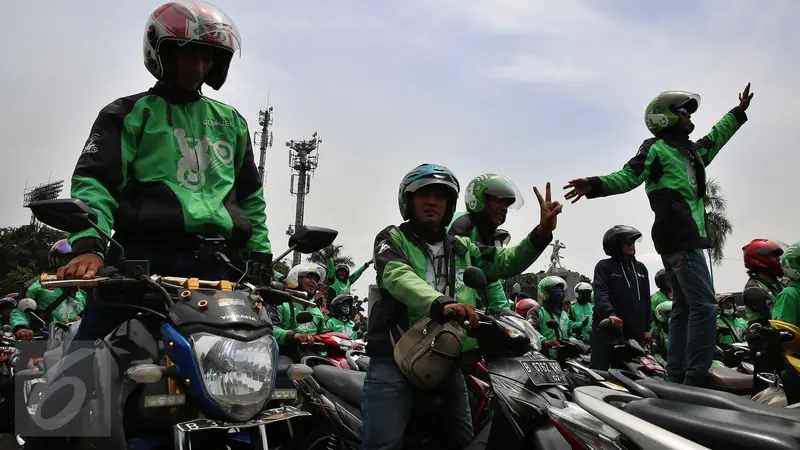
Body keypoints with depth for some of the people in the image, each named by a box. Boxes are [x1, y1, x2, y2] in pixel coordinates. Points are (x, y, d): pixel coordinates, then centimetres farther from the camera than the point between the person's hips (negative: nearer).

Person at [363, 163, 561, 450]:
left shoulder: (462, 248, 20)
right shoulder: (393, 239, 2)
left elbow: (505, 262, 17)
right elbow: (398, 276, -18)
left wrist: (541, 234, -2)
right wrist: (441, 303, -37)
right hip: (395, 357, -5)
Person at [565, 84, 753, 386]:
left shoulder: (691, 151, 22)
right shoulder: (656, 148, -4)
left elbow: (714, 140, 42)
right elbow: (628, 176, -16)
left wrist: (738, 113, 49)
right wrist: (596, 185, -33)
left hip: (685, 238, 10)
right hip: (681, 239, -10)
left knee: (683, 308, 10)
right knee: (704, 305, -14)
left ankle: (677, 374, 14)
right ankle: (697, 376, -15)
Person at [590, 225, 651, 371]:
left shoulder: (641, 269, 19)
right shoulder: (604, 266, 2)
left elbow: (646, 299, 20)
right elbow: (600, 293, -13)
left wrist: (647, 328, 14)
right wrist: (610, 313, -31)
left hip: (635, 332, 5)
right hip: (608, 329, -5)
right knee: (600, 370, -8)